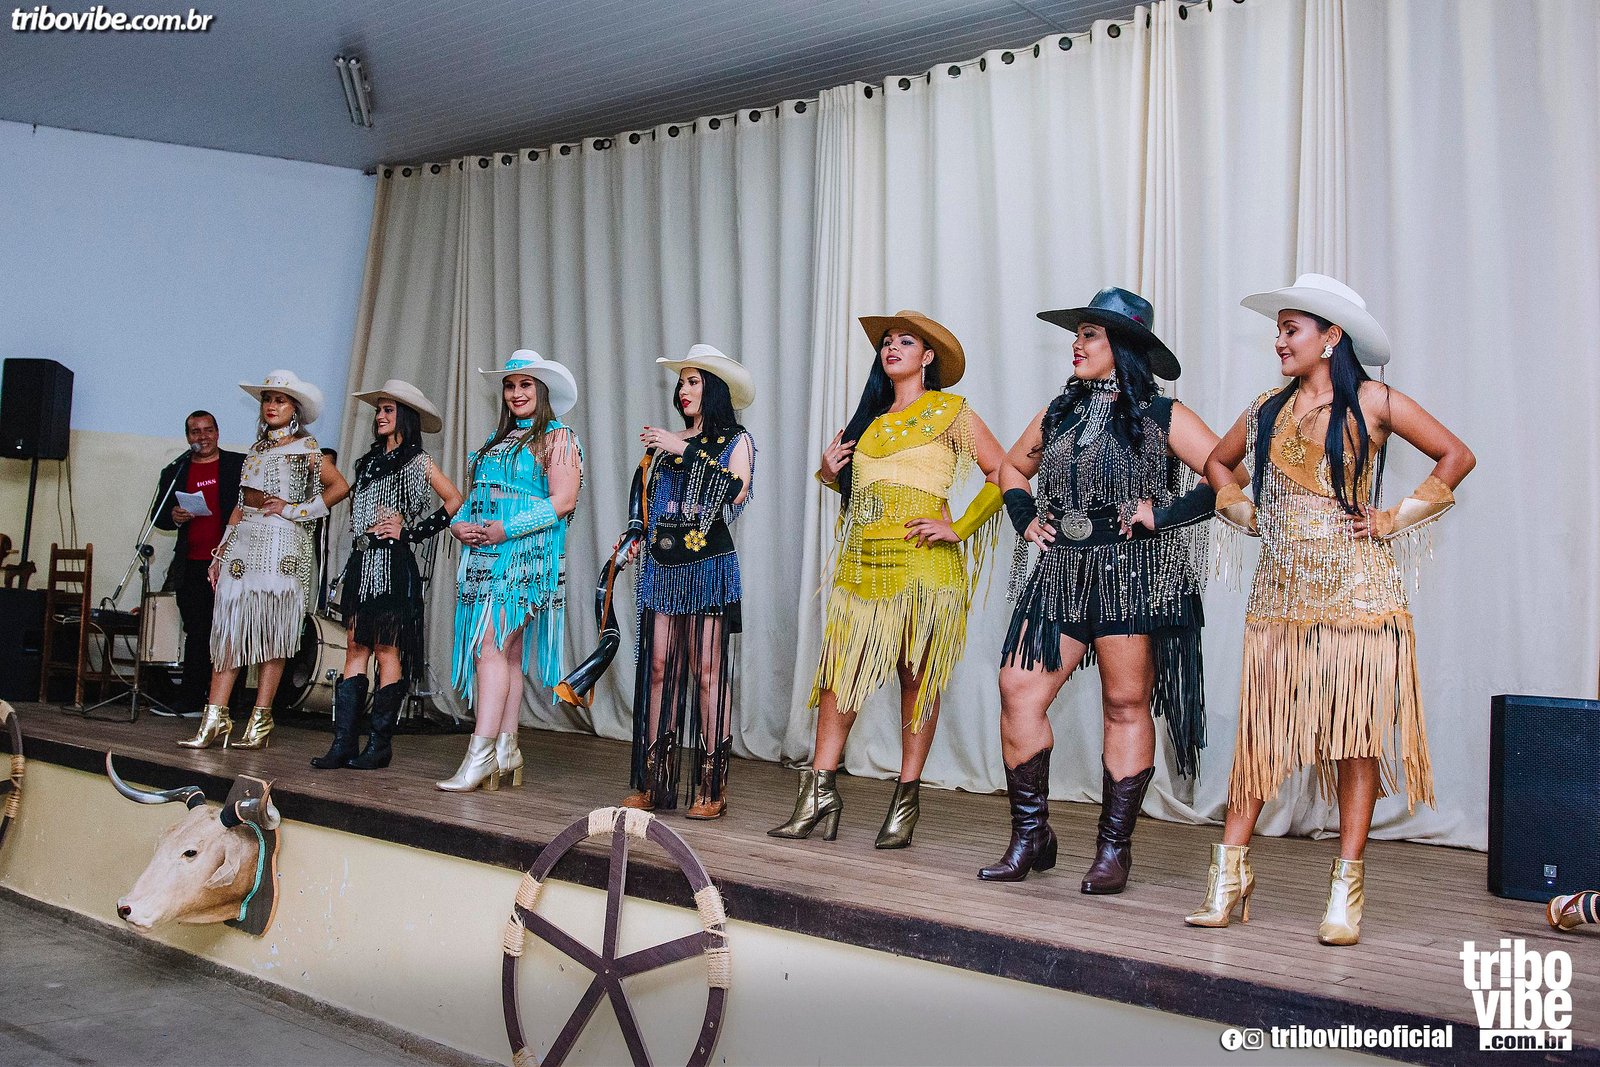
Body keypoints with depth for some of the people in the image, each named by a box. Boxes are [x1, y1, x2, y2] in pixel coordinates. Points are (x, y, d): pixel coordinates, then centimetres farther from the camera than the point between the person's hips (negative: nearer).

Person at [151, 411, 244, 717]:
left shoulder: (239, 465, 7)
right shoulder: (174, 472, 15)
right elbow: (159, 517, 18)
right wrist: (174, 517, -5)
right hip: (191, 566, 3)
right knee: (196, 632, 5)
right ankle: (190, 702, 8)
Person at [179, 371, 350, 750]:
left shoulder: (304, 447, 2)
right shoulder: (257, 447, 19)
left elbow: (339, 487, -7)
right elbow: (241, 504, 19)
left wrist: (297, 510, -8)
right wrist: (221, 552, 14)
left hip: (281, 545, -6)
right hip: (244, 542, 6)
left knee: (272, 632, -3)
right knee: (230, 625, -2)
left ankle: (261, 721, 0)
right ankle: (215, 717, -3)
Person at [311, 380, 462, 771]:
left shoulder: (418, 462, -1)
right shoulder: (369, 462, 19)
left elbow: (455, 503, -8)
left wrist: (410, 532, -9)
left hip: (393, 564, -7)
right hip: (362, 562, 7)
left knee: (387, 651, -5)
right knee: (355, 649, 2)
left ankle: (379, 745, -1)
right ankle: (344, 743, 1)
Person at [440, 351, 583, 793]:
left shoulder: (558, 438, -1)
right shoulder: (497, 440, 22)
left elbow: (563, 500, -11)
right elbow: (474, 495, 24)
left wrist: (506, 529, -17)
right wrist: (459, 524, 2)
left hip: (526, 554, -7)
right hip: (484, 555, 7)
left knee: (491, 644, -17)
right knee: (507, 651, 6)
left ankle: (481, 752, -20)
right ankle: (506, 749, 8)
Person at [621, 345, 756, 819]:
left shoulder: (736, 440, 4)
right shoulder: (669, 440, 18)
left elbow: (736, 493, -14)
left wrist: (686, 451, -13)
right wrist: (635, 537, 8)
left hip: (708, 565, -5)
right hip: (663, 564, 5)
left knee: (707, 669, -7)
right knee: (659, 665, 1)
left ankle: (712, 785, -3)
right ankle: (654, 781, 6)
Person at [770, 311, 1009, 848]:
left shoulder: (951, 411, 3)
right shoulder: (870, 418, 20)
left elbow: (1003, 473, -3)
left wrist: (959, 529, -8)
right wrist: (831, 472, 8)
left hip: (922, 562, -5)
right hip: (862, 561, 5)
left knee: (917, 678, 0)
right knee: (837, 670, -2)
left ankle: (906, 801, 7)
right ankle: (820, 795, 1)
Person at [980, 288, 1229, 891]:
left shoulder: (1160, 416, -2)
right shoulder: (1059, 413, 15)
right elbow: (1014, 466, 30)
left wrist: (1164, 514, -12)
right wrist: (1024, 520, 14)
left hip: (1133, 576, -5)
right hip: (1061, 574, 6)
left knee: (1125, 707, 1)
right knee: (1018, 689, -3)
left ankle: (1114, 848, 12)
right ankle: (1030, 838, 8)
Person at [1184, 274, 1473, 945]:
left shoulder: (1373, 403, 0)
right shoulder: (1268, 410, 12)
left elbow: (1456, 456, 4)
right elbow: (1217, 463, 26)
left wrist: (1397, 519, -2)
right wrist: (1248, 514, 11)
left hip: (1355, 586, -3)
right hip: (1282, 591, 4)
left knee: (1357, 731, -2)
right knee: (1261, 728, 1)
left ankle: (1347, 889, 3)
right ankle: (1231, 873, 5)